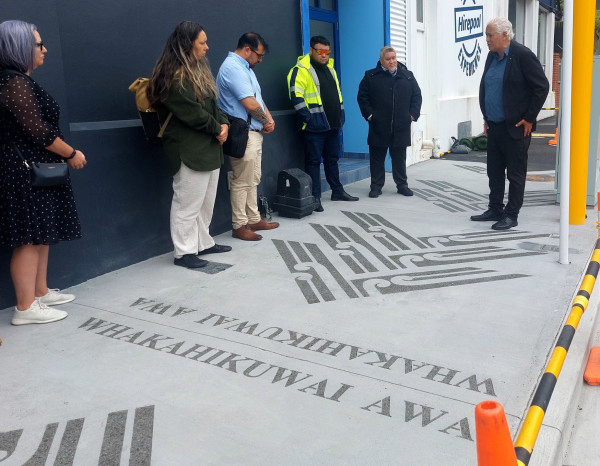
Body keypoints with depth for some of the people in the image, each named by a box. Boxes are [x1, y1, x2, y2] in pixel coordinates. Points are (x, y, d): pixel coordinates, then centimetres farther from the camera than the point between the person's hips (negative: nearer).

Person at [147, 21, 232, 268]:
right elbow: (192, 113, -20)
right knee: (188, 203, -3)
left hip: (209, 147, 10)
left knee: (206, 201, 16)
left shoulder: (198, 70, 16)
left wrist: (224, 123, -2)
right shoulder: (173, 76, -16)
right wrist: (217, 128, -8)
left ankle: (204, 243, 29)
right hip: (189, 150, -10)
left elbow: (212, 104, 16)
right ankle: (184, 252, 8)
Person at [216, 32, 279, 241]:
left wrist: (269, 119, 0)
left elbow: (258, 98, 18)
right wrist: (266, 121, -4)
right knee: (242, 182, -4)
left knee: (253, 180, 15)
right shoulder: (233, 68, -17)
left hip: (254, 133, 10)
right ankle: (239, 226, 5)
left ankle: (254, 219, 24)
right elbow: (250, 104, -22)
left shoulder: (244, 67, 16)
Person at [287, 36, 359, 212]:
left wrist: (340, 117, 16)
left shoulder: (330, 69, 17)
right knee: (313, 161, -2)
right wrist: (308, 118, -19)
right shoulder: (301, 70, -9)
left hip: (332, 125, 8)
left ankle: (337, 191, 28)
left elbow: (338, 94, 23)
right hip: (314, 127, -8)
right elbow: (296, 97, -17)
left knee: (333, 159, 16)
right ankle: (315, 197, 4)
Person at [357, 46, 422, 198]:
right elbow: (362, 97, 2)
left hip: (401, 127, 2)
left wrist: (413, 114, 3)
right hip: (379, 127, -2)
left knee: (400, 158, 10)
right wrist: (369, 114, -6)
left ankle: (402, 184, 20)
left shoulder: (407, 76, 10)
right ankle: (376, 186, 14)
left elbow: (416, 95, 14)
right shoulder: (371, 76, 1)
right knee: (377, 157, 4)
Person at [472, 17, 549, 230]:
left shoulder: (523, 55, -12)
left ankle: (511, 215, 8)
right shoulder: (492, 56, 10)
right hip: (494, 126, 7)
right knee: (494, 172, 13)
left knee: (515, 173, 2)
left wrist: (529, 119, -11)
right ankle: (495, 210, 24)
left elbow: (542, 87, -12)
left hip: (515, 127, -7)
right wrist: (486, 117, 13)